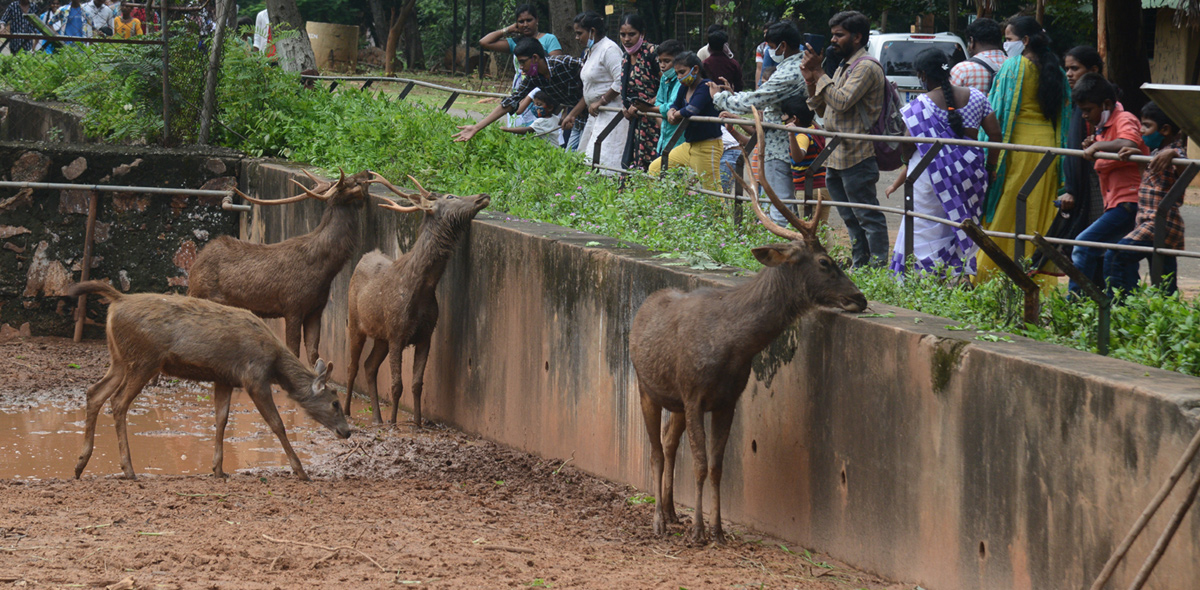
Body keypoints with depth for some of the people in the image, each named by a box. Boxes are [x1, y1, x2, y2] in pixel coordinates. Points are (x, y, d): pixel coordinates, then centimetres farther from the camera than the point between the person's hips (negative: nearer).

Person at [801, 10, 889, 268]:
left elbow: (842, 101, -23)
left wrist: (818, 72, -16)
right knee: (851, 219, 14)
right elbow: (822, 109, 20)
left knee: (868, 217, -7)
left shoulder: (867, 67, -11)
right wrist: (811, 81, 5)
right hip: (836, 158, 10)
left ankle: (878, 266, -7)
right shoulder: (843, 68, 20)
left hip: (856, 157, -10)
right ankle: (860, 265, 20)